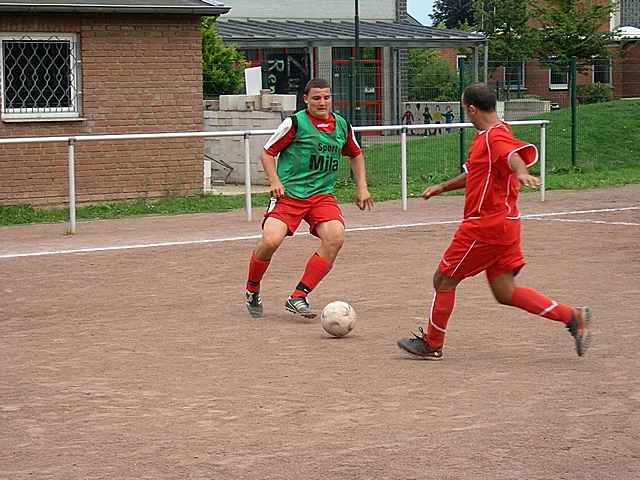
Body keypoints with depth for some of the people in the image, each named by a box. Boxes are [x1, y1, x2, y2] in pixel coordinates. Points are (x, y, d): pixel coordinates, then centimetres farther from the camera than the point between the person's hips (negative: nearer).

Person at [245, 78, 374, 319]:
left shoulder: (342, 126, 9)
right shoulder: (295, 123, -5)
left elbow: (356, 155, 28)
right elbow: (268, 153, 1)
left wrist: (362, 188, 20)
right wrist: (275, 182, -13)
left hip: (322, 195, 4)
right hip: (289, 193, -4)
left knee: (335, 237, -23)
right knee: (271, 240, -23)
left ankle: (298, 297, -14)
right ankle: (252, 292, 7)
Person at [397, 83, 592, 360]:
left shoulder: (496, 136, -16)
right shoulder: (486, 136, 16)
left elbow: (515, 154, -39)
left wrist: (521, 173, -60)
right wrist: (442, 187, 38)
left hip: (485, 227, -10)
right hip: (502, 224, 10)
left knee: (444, 280, 4)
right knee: (505, 292, 8)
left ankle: (432, 344, 18)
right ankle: (572, 317, 1)